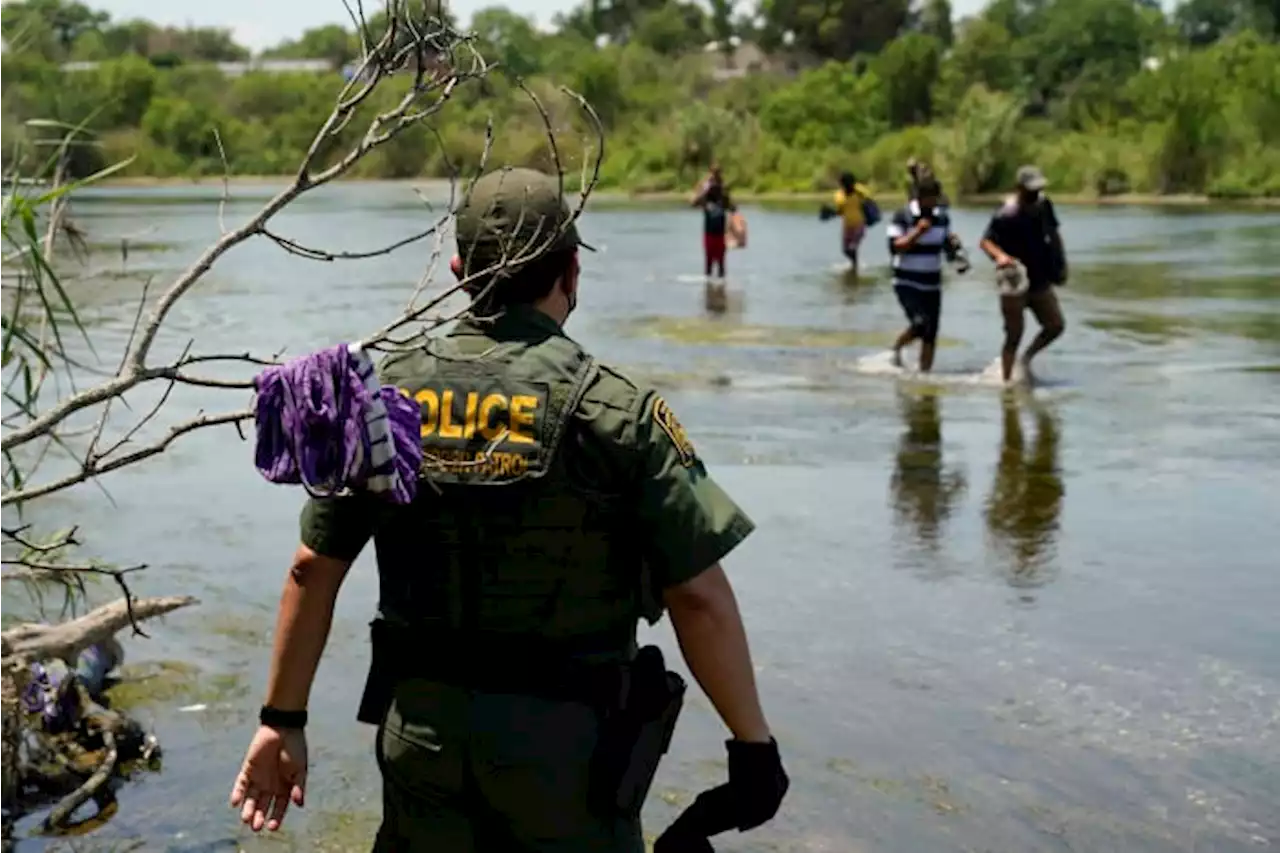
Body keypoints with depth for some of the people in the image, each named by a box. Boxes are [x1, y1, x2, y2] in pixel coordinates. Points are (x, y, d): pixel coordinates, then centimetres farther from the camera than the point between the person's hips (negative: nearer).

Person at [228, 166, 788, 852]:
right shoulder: (615, 410, -13)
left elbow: (312, 570, 2)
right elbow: (699, 598, -14)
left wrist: (283, 720, 11)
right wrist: (753, 741, -3)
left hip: (419, 728, 4)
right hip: (562, 739, -3)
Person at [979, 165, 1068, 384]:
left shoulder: (1043, 204, 5)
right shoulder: (1007, 214, -18)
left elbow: (1053, 233, 19)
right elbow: (985, 241, -24)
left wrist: (1061, 263, 15)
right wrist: (1000, 256, -44)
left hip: (1040, 281, 7)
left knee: (1056, 325, 2)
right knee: (1014, 335, -2)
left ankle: (1027, 358, 24)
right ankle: (1006, 380, 9)